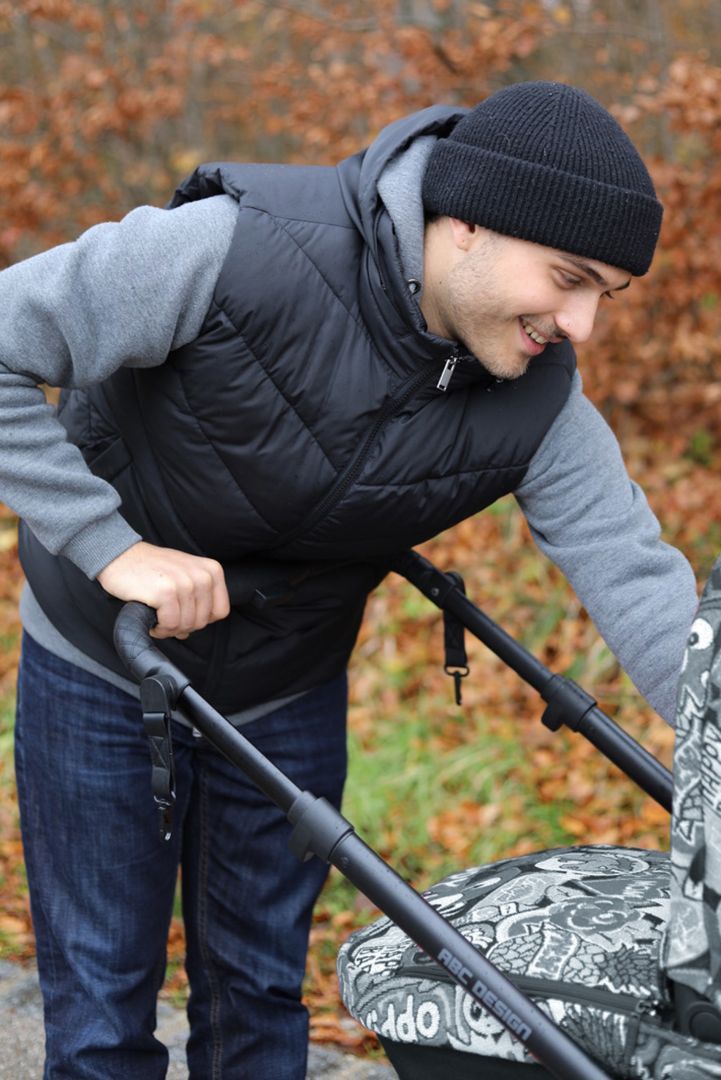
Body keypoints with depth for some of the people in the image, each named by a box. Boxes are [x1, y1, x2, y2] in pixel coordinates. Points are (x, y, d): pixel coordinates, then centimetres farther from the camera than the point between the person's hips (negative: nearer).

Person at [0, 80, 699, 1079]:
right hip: (103, 670, -3)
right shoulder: (234, 253, -32)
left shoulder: (539, 405, -17)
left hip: (289, 695, 4)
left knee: (261, 996, 15)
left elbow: (641, 584, -20)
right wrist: (111, 544, -32)